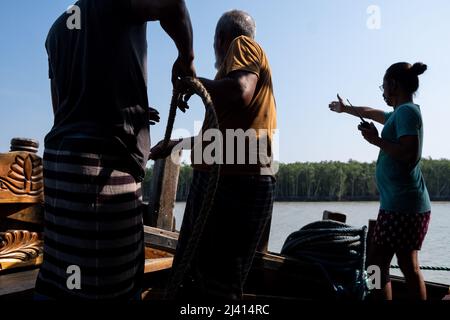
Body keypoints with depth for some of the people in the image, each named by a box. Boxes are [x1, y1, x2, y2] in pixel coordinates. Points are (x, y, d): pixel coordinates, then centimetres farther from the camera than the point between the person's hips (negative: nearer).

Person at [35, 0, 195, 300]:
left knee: (61, 275, 13)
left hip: (62, 155, 8)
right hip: (104, 161, -8)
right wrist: (186, 57, 2)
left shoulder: (59, 28, 24)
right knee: (105, 282, -2)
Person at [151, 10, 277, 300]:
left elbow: (240, 92, -22)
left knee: (216, 286, -5)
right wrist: (174, 144, 42)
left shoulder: (242, 44, 3)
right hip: (229, 180, 10)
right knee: (191, 277, 17)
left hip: (233, 182, -10)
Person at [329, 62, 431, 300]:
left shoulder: (407, 111, -8)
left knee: (378, 264, -8)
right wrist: (345, 109, 53)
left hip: (403, 205, -9)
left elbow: (410, 155, -20)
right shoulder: (400, 114, 19)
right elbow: (372, 113, 39)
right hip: (398, 204, 9)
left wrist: (377, 140, -10)